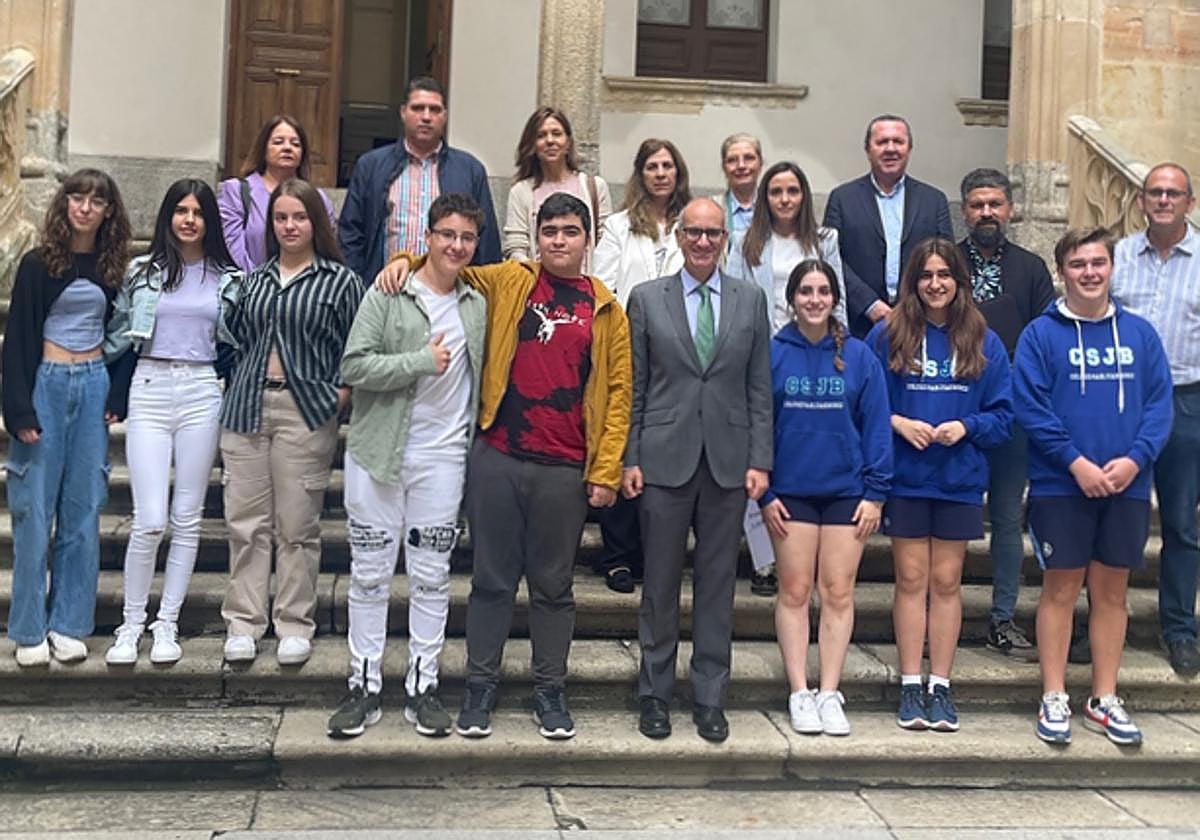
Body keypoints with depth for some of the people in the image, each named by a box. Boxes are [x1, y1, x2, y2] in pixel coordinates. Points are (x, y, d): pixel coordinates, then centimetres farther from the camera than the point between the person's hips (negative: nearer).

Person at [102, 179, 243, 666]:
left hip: (201, 393, 1)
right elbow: (118, 334, 11)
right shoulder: (143, 271, 7)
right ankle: (131, 622, 10)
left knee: (187, 518, 5)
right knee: (150, 521, -7)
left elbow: (236, 339, 16)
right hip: (149, 391, -1)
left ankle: (167, 624, 16)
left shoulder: (227, 278, 8)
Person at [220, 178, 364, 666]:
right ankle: (243, 623, 14)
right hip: (246, 407, 4)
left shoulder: (341, 281, 2)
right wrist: (237, 390, 8)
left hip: (305, 411, -3)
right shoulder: (255, 279, 14)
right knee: (245, 523, 4)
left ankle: (295, 626, 12)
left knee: (297, 526, 1)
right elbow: (239, 338, 19)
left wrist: (340, 393, -7)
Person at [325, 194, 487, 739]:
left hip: (443, 457, 3)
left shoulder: (478, 306, 9)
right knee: (370, 574, 5)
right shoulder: (387, 295, -3)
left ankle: (422, 686, 18)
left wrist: (475, 441, 5)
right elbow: (354, 366, -11)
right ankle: (365, 687, 16)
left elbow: (482, 375, 17)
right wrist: (422, 361, -16)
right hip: (377, 454, -2)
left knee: (431, 577, 7)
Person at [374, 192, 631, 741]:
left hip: (565, 469, 0)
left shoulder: (605, 311, 7)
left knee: (553, 585, 10)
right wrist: (407, 261, -3)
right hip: (497, 458, 0)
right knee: (492, 578, 8)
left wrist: (606, 472, -2)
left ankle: (550, 691, 22)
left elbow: (617, 391, 4)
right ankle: (480, 686, 19)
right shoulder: (506, 282, 7)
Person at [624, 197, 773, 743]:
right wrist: (630, 459, -2)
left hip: (727, 463, 1)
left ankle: (710, 699, 18)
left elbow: (759, 388, 7)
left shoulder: (750, 299, 8)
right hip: (665, 461, -1)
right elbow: (634, 387, 4)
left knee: (717, 585, 7)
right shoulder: (647, 299, 4)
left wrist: (759, 461, 1)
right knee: (660, 584, 6)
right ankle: (655, 695, 19)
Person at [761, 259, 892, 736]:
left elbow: (876, 426, 2)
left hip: (846, 491, 1)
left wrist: (875, 491, -4)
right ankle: (799, 693, 12)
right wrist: (763, 491, -4)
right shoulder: (772, 354, -1)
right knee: (794, 592, 5)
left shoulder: (859, 356, 1)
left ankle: (829, 693, 13)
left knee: (838, 593, 4)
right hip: (790, 492, 0)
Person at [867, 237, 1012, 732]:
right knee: (911, 580, 4)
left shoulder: (984, 343, 4)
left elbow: (1002, 413, 4)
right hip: (904, 477, -1)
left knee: (946, 582, 7)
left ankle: (941, 686, 14)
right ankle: (911, 685, 11)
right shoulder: (887, 336, 0)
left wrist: (966, 426, -13)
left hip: (960, 479, 1)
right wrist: (897, 422, -15)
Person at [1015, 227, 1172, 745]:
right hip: (1060, 485, -3)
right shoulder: (1041, 334, -3)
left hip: (1127, 486, 3)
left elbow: (1159, 404, 2)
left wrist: (1134, 459, -12)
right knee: (1061, 589, 3)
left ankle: (1105, 700, 21)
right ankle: (1054, 699, 13)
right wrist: (1076, 462, -16)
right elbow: (1031, 407, -9)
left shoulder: (1139, 333, 6)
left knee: (1111, 591, 10)